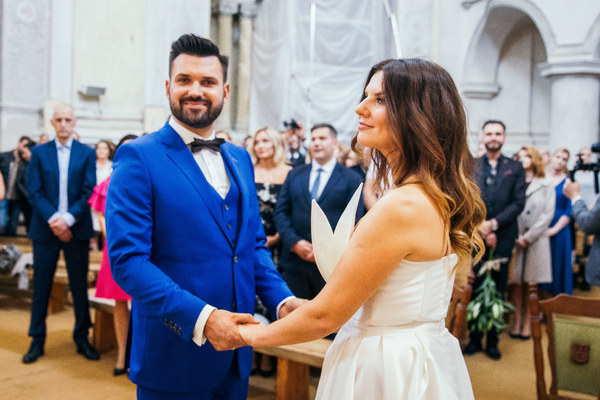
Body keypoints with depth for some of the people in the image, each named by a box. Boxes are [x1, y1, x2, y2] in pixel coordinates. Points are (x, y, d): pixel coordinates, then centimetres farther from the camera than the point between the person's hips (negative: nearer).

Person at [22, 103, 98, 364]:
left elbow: (89, 192, -3)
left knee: (80, 287, 6)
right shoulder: (39, 153, 6)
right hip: (45, 230, 1)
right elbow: (34, 192, -1)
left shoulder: (87, 154, 4)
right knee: (41, 287, 6)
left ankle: (82, 338, 18)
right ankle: (37, 341, 18)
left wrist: (68, 218, -14)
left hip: (77, 230, 0)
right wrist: (52, 219, -13)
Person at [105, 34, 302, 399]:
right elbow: (127, 259, -17)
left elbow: (255, 243, 12)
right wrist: (201, 318, -25)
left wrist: (282, 300, -4)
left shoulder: (240, 159, 9)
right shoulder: (138, 158, -10)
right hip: (174, 355, -5)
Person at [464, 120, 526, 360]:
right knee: (475, 289, 3)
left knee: (498, 291, 5)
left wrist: (494, 224, -11)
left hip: (503, 238, 0)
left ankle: (492, 341, 16)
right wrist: (482, 229, -9)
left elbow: (518, 203, 0)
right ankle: (474, 338, 14)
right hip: (475, 236, 0)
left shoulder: (515, 168, 8)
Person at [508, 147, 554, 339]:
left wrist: (528, 237, -8)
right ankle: (516, 320, 9)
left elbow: (547, 214, 0)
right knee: (516, 282, 2)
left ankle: (528, 322, 8)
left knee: (531, 283, 1)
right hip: (514, 239, 1)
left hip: (536, 240, -1)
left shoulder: (546, 186, 7)